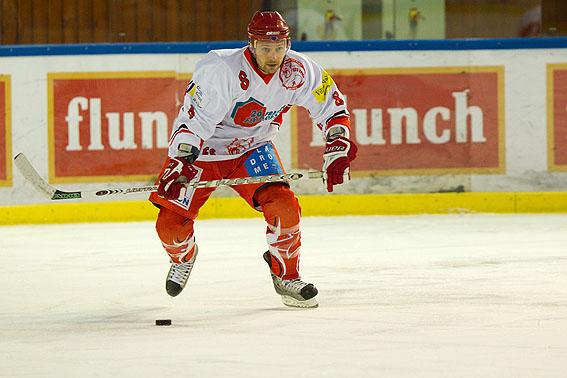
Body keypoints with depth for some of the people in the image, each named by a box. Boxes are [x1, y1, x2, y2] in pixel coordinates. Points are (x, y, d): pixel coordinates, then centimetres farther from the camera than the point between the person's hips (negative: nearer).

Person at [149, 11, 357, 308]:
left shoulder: (299, 71, -16)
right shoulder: (220, 70, -30)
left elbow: (332, 107, -3)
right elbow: (193, 119, -30)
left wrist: (338, 152, -13)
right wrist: (178, 164, -41)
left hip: (253, 149, 3)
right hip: (202, 149, -3)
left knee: (284, 205, -20)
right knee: (170, 224, -11)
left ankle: (285, 276, 5)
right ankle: (183, 256, 27)